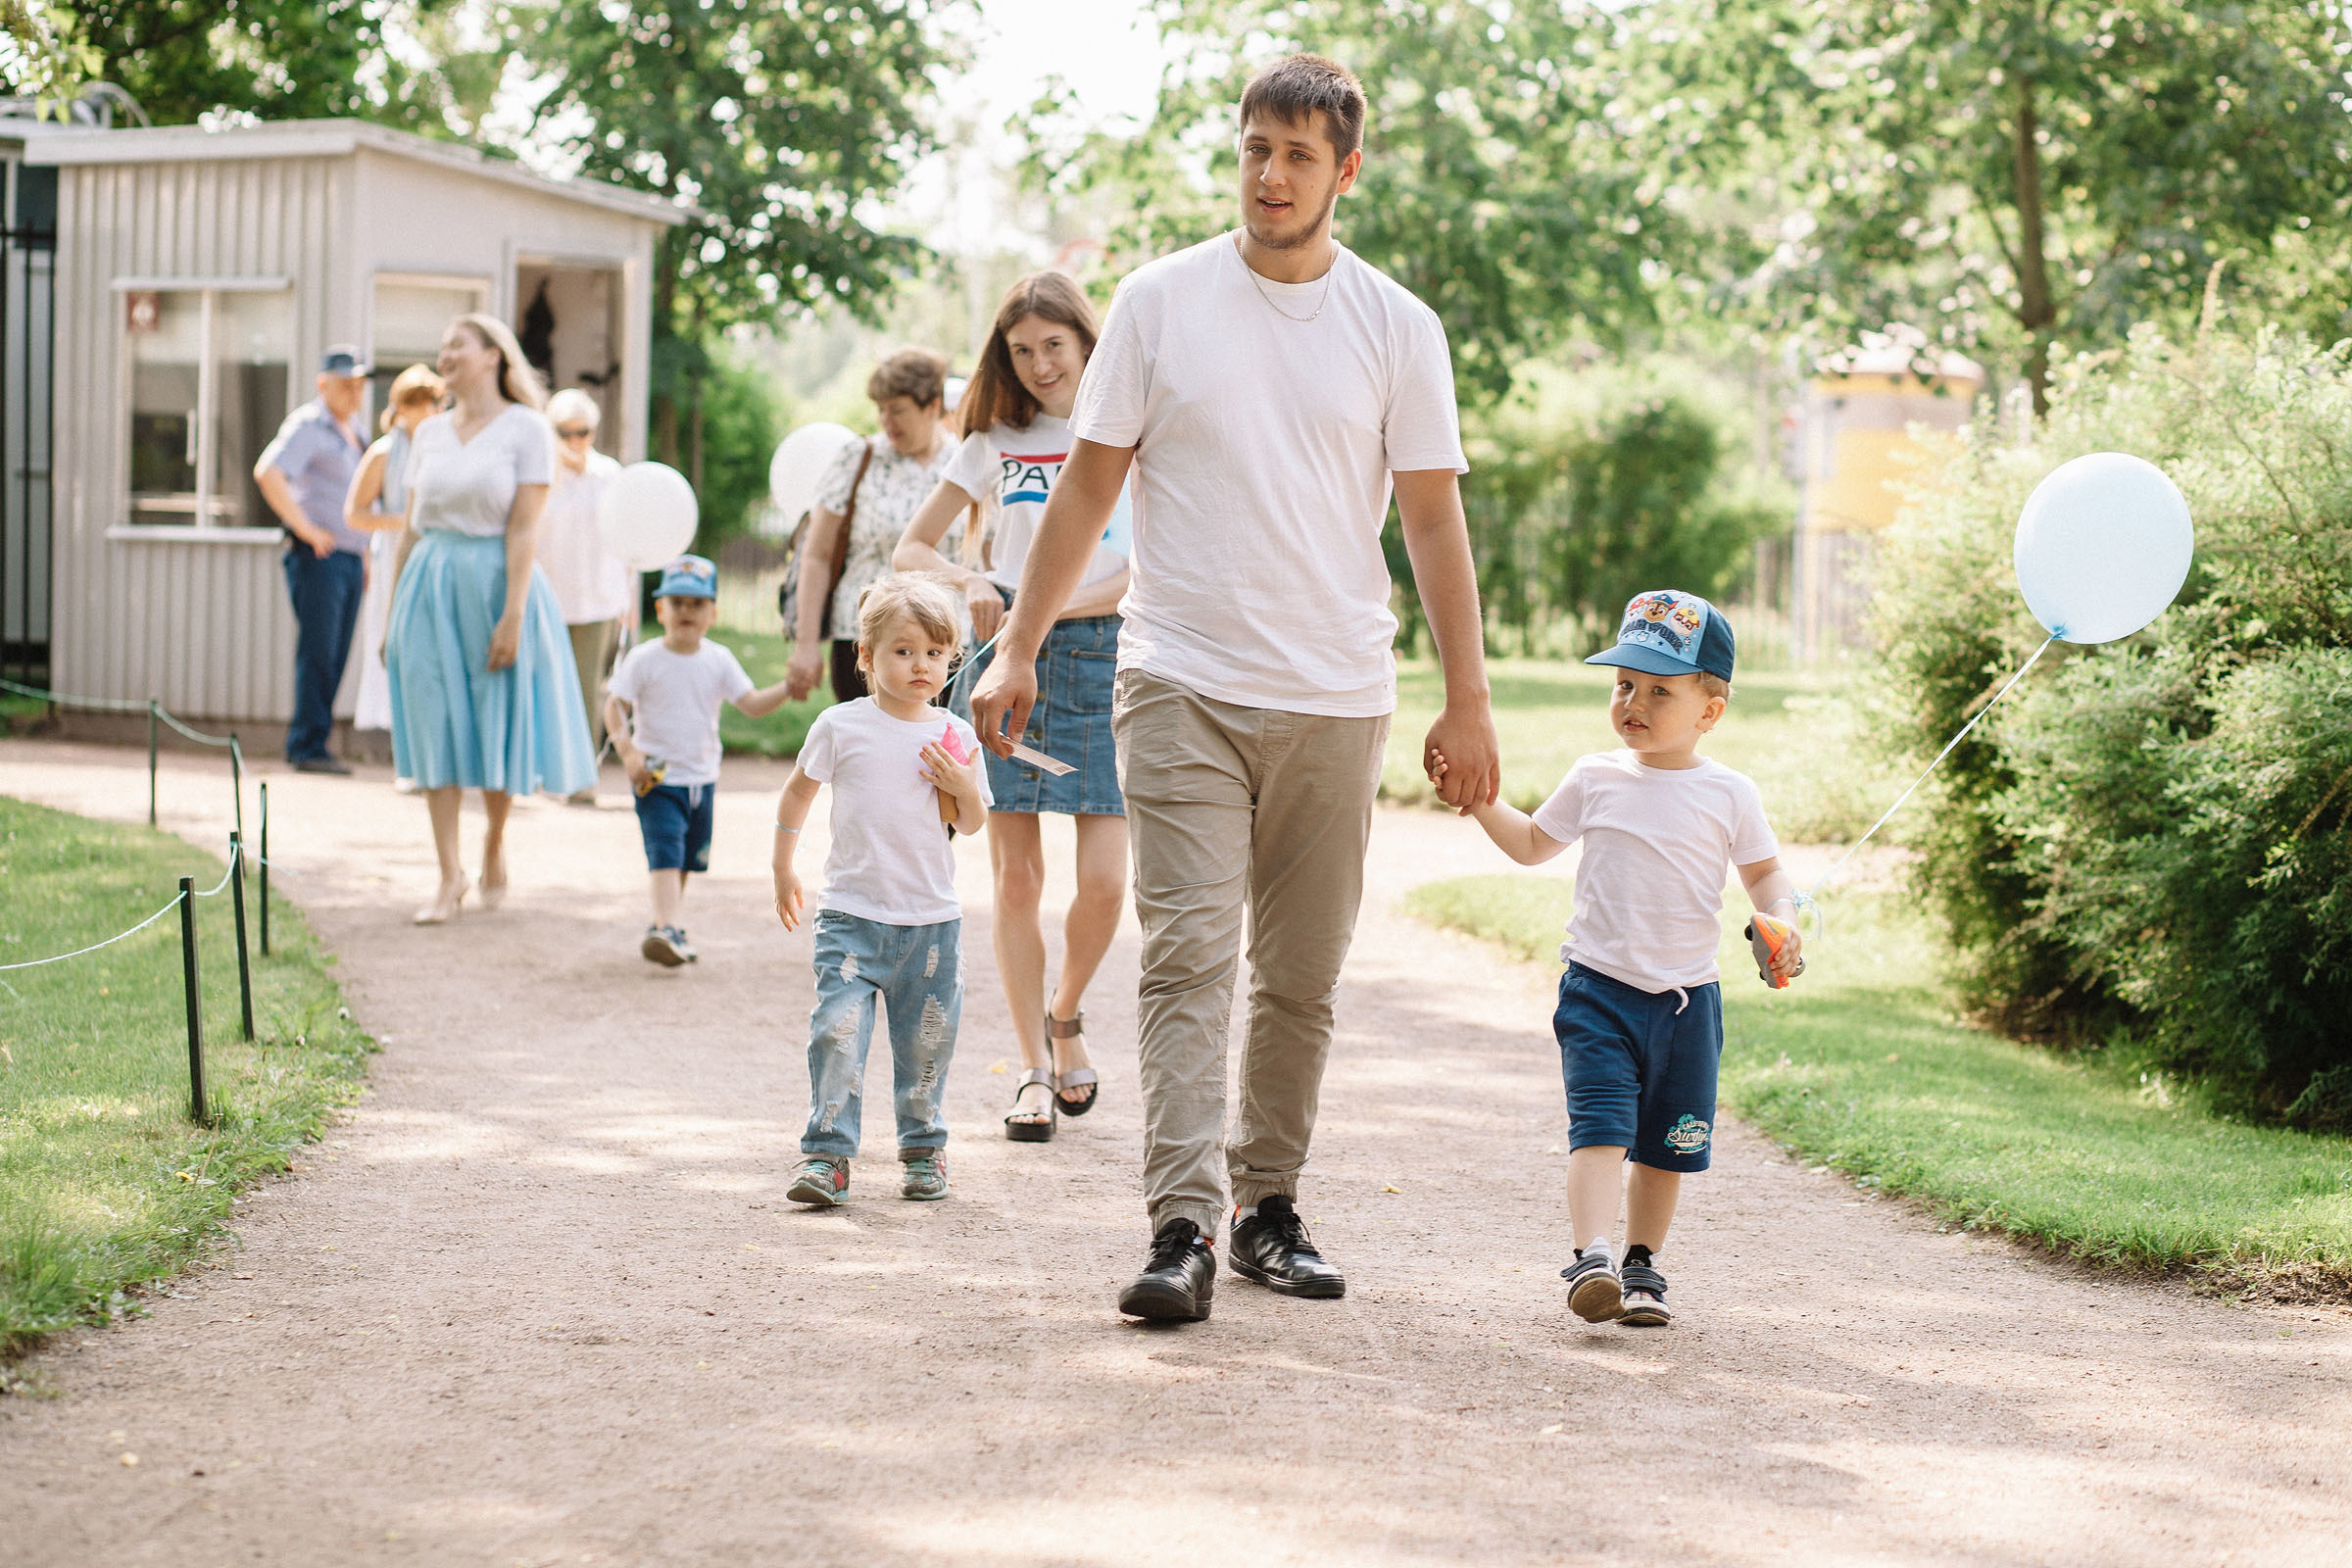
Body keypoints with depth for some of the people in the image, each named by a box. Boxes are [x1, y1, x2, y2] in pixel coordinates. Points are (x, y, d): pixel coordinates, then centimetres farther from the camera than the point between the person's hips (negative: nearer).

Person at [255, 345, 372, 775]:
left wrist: (363, 553, 24)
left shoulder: (354, 430, 20)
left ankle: (305, 744, 12)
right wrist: (304, 527, -20)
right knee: (318, 654, -8)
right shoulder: (308, 425, -8)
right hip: (318, 557, -8)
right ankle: (309, 747, -5)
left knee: (336, 658, 7)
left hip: (349, 558, 8)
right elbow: (267, 472, -24)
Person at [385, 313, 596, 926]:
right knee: (436, 730, 0)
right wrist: (393, 613, 11)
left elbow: (524, 529, -10)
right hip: (430, 588, 4)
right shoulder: (430, 432, 11)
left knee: (499, 728, 2)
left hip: (494, 584, -4)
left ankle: (494, 841, 29)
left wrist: (512, 614, -17)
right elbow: (411, 528, 13)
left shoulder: (525, 429, -4)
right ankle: (450, 878, 3)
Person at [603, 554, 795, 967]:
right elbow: (616, 706, -8)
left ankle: (665, 930, 27)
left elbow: (752, 704, 2)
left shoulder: (719, 661, 2)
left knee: (687, 861, 13)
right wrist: (628, 751, -22)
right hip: (657, 779, -5)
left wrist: (788, 688, -15)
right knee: (665, 854, -19)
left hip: (702, 779, 5)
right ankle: (665, 929, -29)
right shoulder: (644, 659, -8)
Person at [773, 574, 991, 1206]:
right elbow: (797, 793, 10)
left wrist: (962, 788, -11)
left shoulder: (955, 736, 3)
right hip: (852, 915, -2)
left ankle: (923, 1149, 23)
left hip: (932, 920, 2)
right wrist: (783, 871, 14)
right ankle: (828, 1155, -7)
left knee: (927, 1042, 8)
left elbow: (973, 824, 10)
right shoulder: (842, 727, -4)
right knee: (838, 1033, -12)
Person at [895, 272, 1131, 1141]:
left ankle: (1066, 1013, 20)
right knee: (1016, 879, -2)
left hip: (1100, 654, -2)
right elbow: (910, 549, 13)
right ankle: (1035, 1070, 7)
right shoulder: (995, 442, 11)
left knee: (1103, 880, -9)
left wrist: (1055, 605, -15)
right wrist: (972, 580, -8)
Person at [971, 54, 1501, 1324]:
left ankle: (1269, 1209, 19)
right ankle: (1181, 1230, -16)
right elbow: (1089, 484, 7)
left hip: (1335, 698, 2)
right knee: (1187, 957, -12)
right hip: (1182, 685, -2)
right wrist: (1019, 647, 2)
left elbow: (1432, 518, 7)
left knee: (1301, 981, 7)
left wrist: (1467, 702, 3)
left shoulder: (1397, 327, 5)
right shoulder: (1160, 301, 4)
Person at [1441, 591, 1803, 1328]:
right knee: (1602, 1124, -16)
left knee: (1665, 1145, 9)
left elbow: (1764, 871, 9)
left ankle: (1642, 1266, 22)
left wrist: (1780, 922, -10)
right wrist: (1480, 801, 5)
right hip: (1598, 987, -1)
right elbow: (1533, 844, 18)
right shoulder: (1596, 778, 4)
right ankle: (1591, 1258, -25)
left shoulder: (1728, 794, 0)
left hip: (1686, 996, 1)